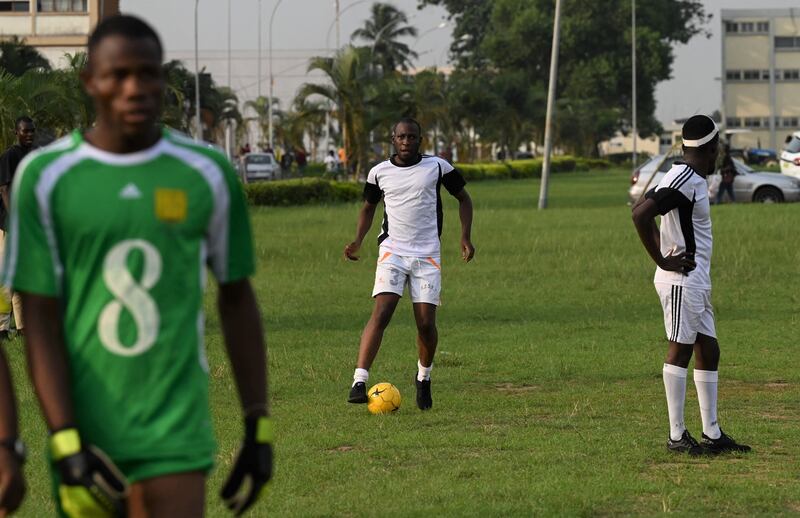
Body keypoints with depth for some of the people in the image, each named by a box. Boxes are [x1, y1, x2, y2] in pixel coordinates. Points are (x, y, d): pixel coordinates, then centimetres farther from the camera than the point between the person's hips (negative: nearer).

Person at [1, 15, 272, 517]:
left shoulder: (207, 173, 1)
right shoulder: (44, 176, -2)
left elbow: (237, 299, 11)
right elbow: (41, 319, -3)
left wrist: (259, 428, 8)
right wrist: (65, 444, -12)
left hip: (175, 432, 0)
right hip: (84, 431, 1)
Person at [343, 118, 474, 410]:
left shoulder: (437, 167, 1)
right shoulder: (379, 172, 5)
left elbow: (463, 198, 12)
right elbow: (369, 207, 21)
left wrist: (465, 237, -1)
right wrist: (358, 240, 6)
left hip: (427, 256, 0)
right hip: (392, 252, 0)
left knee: (426, 323, -3)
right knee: (381, 313, -18)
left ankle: (423, 379, 25)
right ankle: (359, 382, -24)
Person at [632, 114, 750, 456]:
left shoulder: (691, 179, 14)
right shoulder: (686, 180, -17)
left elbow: (644, 209, 22)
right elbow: (640, 214, -27)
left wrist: (664, 252, 12)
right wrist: (663, 261, -20)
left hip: (696, 282, 10)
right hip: (682, 280, -10)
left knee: (708, 350, 11)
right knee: (680, 351, -6)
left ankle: (712, 434, 16)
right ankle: (677, 436, -3)